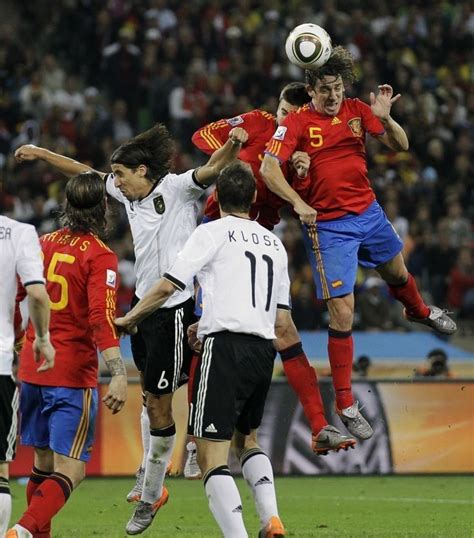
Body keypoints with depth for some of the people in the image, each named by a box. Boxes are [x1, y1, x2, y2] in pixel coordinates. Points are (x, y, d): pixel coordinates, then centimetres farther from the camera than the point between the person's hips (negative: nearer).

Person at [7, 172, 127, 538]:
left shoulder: (42, 244, 8)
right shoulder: (100, 257, -9)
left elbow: (14, 298, 17)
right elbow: (101, 319, -20)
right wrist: (119, 375, -27)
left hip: (31, 370, 6)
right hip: (73, 375, -6)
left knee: (43, 462, 18)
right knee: (70, 471, -5)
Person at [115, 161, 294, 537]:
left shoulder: (213, 232, 1)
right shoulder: (274, 243, 18)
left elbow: (168, 286, -5)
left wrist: (130, 318, 12)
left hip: (226, 347, -7)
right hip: (264, 349, 7)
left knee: (212, 454, -8)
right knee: (248, 438, 26)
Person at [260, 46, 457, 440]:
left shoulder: (357, 111, -1)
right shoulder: (297, 123, -14)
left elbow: (400, 146, -1)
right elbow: (268, 169, -21)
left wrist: (385, 118, -21)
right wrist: (298, 203, -34)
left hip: (369, 212, 5)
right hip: (328, 227, -5)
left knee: (397, 273, 30)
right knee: (342, 314, -9)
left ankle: (419, 312, 68)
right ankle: (345, 404, 0)